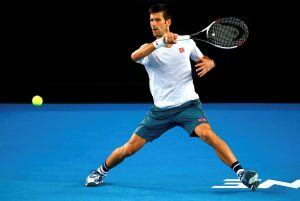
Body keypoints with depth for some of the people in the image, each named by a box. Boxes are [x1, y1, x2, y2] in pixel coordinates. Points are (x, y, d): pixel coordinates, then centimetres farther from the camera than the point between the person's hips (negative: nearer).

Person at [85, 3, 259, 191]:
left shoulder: (186, 42, 4)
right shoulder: (149, 48, -1)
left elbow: (205, 60, 19)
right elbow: (135, 56, -26)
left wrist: (209, 63, -7)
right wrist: (160, 42, -39)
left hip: (188, 104, -1)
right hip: (161, 110, 1)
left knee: (207, 133, -30)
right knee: (129, 148, 1)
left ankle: (241, 172, -30)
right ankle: (101, 171, 28)